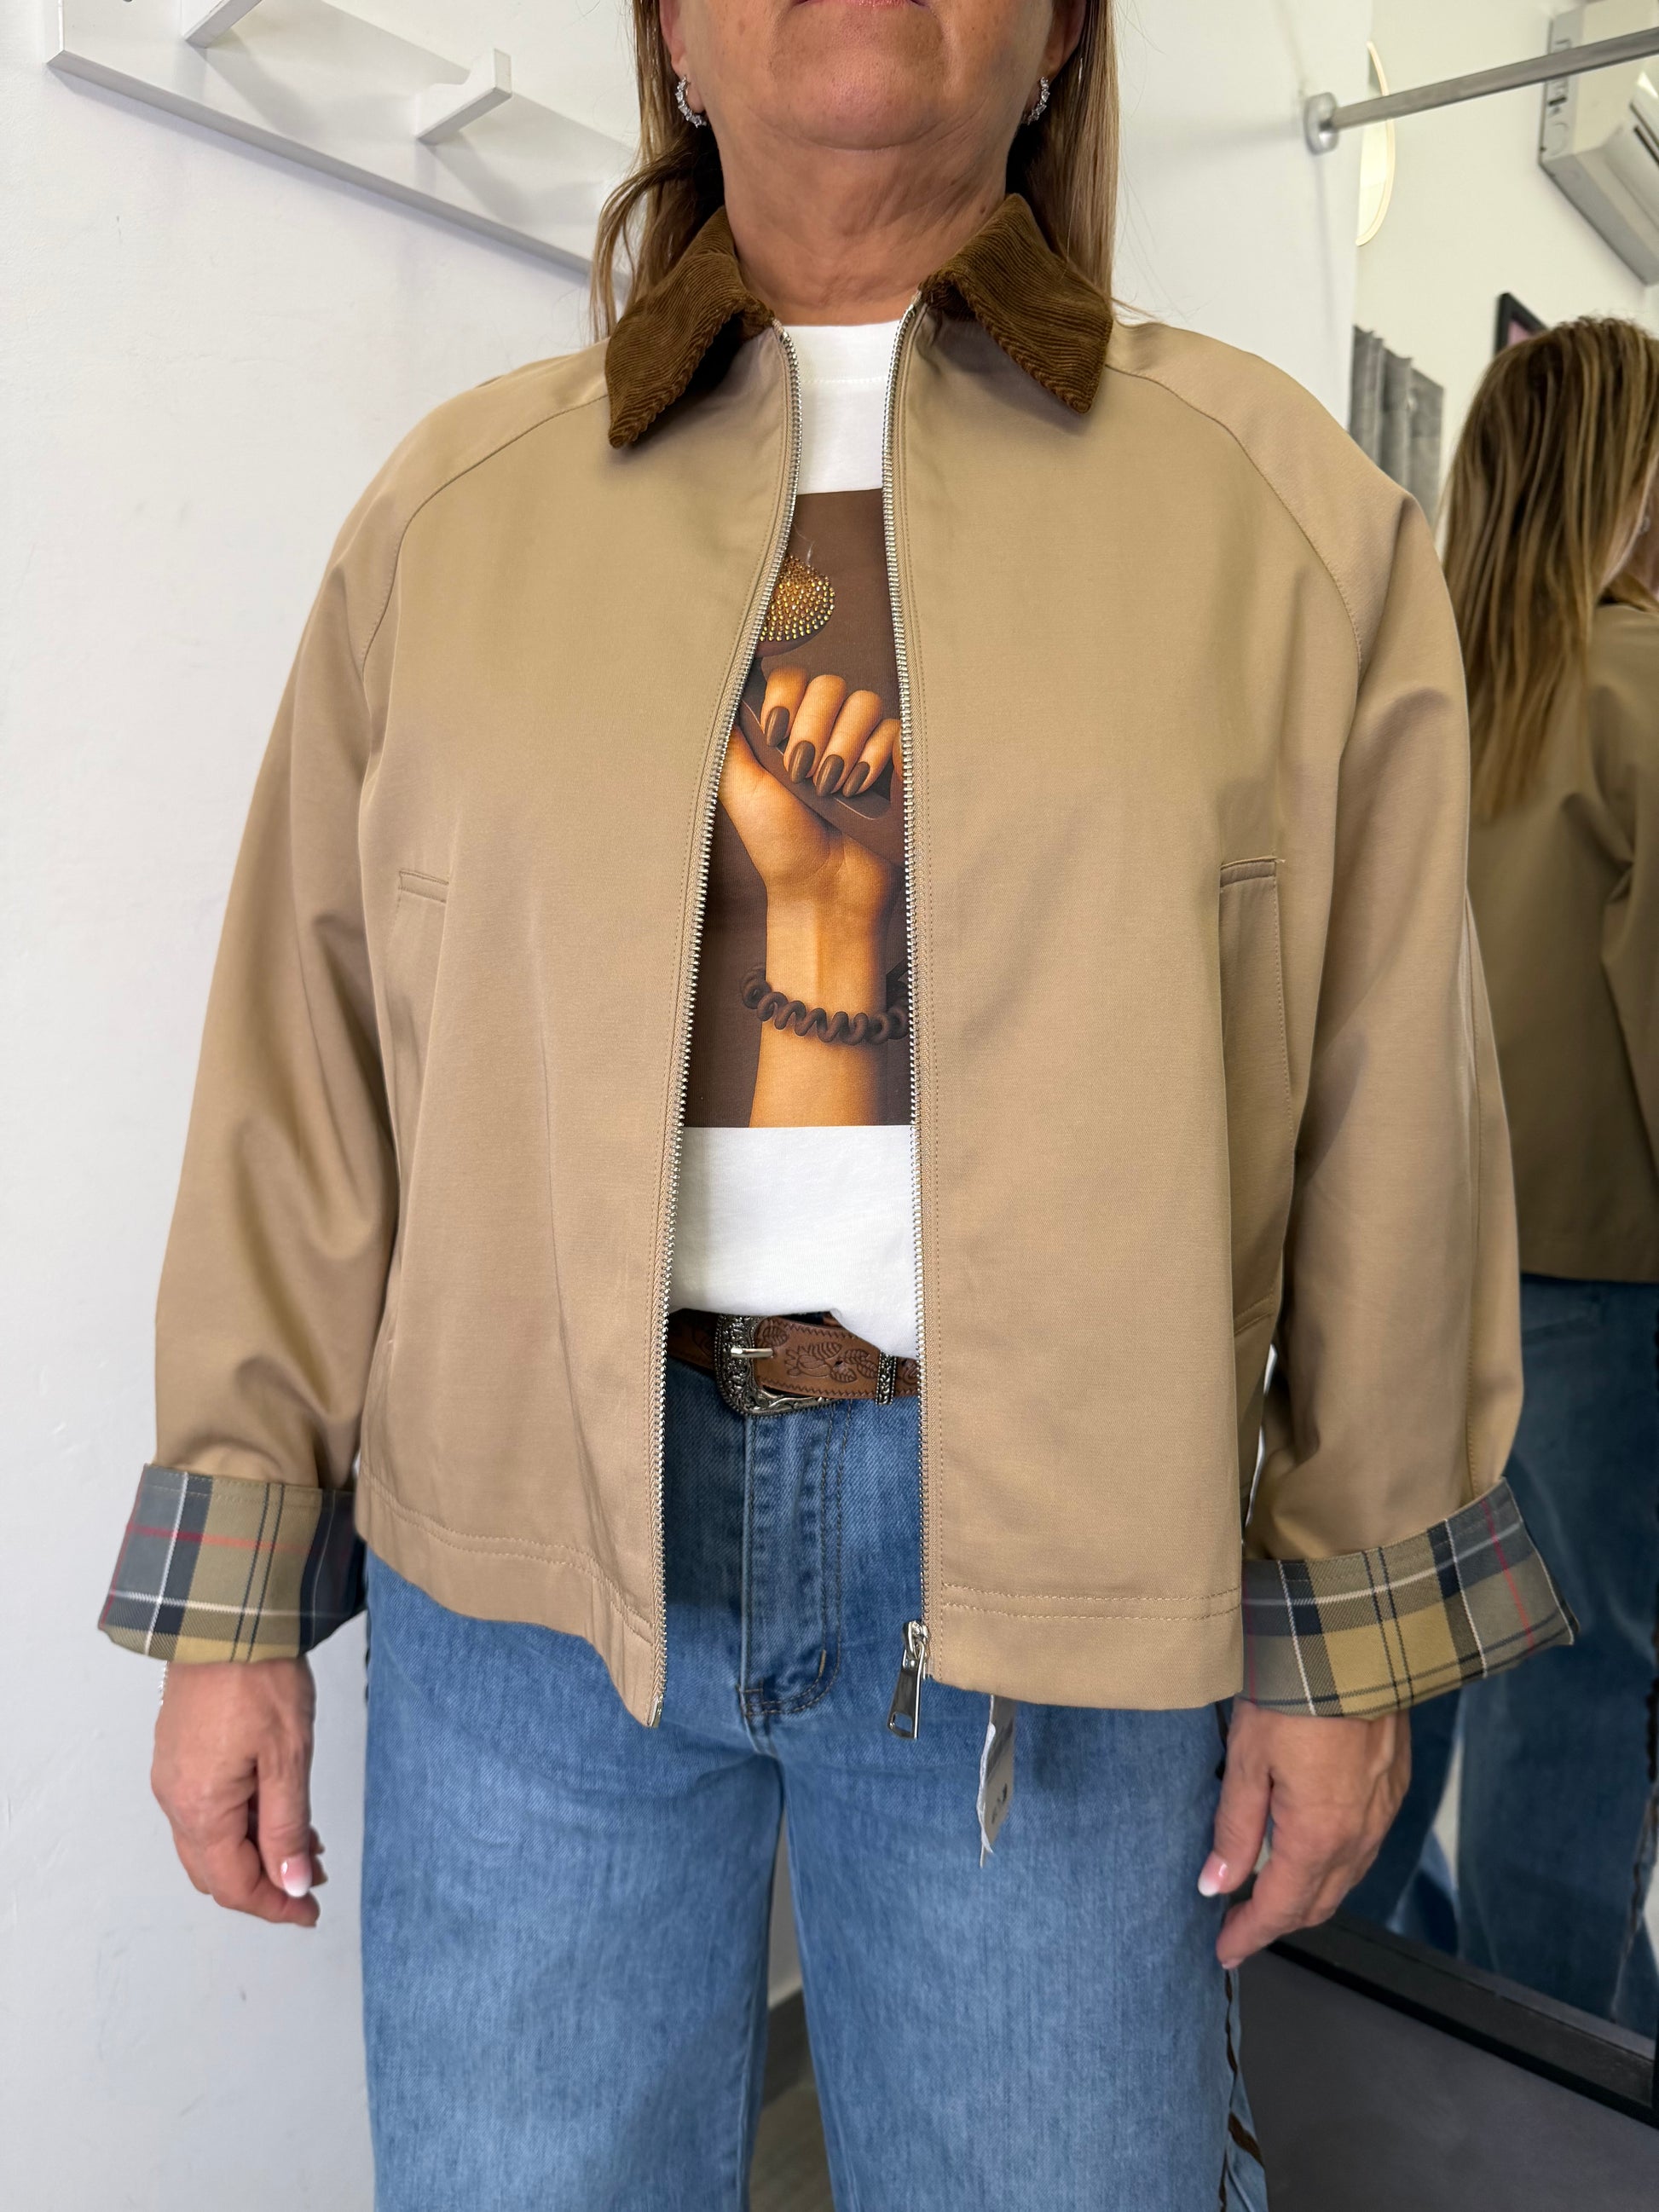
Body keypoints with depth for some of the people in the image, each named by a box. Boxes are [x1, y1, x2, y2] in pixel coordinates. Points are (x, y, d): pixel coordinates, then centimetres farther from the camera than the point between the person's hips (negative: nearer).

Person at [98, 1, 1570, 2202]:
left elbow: (1379, 1092, 1)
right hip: (538, 1530, 2)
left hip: (1045, 1558, 0)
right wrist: (234, 1591, 3)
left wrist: (1344, 1628, 1)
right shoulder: (454, 511, 4)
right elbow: (308, 1070, 3)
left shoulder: (1287, 507, 2)